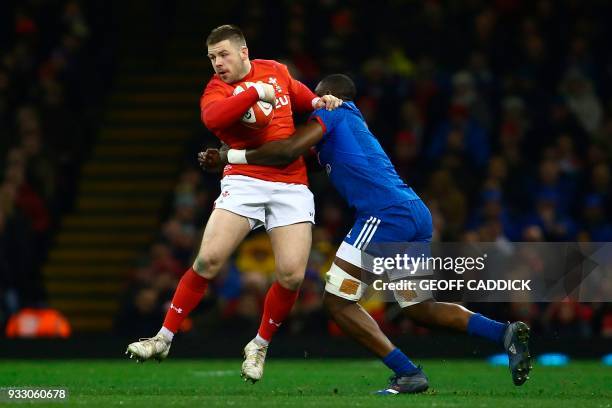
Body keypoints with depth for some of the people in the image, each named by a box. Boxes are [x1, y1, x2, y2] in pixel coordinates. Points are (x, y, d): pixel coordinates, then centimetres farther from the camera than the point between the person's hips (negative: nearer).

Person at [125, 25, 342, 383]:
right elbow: (212, 117, -27)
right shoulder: (216, 90, -2)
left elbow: (297, 92, 35)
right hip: (245, 182, -2)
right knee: (208, 261, -16)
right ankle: (165, 338, -1)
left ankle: (260, 346, 13)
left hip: (292, 186, 2)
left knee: (292, 275, -10)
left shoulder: (276, 71, 11)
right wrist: (257, 92, -26)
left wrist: (317, 101, 15)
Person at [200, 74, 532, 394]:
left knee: (338, 302, -2)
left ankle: (406, 373, -10)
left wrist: (230, 156, -2)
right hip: (417, 214, 9)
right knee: (421, 308, 19)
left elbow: (289, 151, -9)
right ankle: (506, 333, 3)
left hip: (386, 216, -9)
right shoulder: (355, 125, 32)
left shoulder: (332, 112, 6)